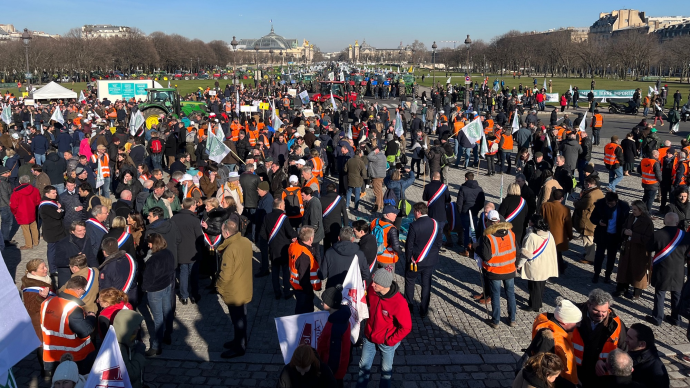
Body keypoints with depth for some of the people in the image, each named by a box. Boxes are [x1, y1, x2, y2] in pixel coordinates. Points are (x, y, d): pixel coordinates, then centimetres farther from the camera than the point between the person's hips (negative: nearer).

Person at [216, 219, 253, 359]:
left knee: (237, 320, 8)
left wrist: (219, 287, -7)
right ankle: (240, 341, 40)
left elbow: (226, 274, -24)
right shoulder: (246, 241, -5)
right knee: (241, 317, 23)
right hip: (245, 288, 8)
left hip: (234, 292, -8)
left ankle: (239, 348, 24)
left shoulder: (230, 249, -29)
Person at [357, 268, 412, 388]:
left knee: (386, 370, 19)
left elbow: (406, 327, -22)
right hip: (369, 337, 4)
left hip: (387, 342, -4)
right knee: (364, 366, 21)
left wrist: (391, 341, -16)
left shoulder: (398, 302, -32)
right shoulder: (372, 289, -19)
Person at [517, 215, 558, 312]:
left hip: (534, 268, -7)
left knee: (534, 287, 9)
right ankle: (538, 302, 35)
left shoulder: (531, 236, -24)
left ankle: (534, 306, 21)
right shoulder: (549, 234, -2)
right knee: (541, 286, 20)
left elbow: (525, 253, -20)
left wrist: (518, 264, -7)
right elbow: (553, 251, 8)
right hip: (546, 267, 7)